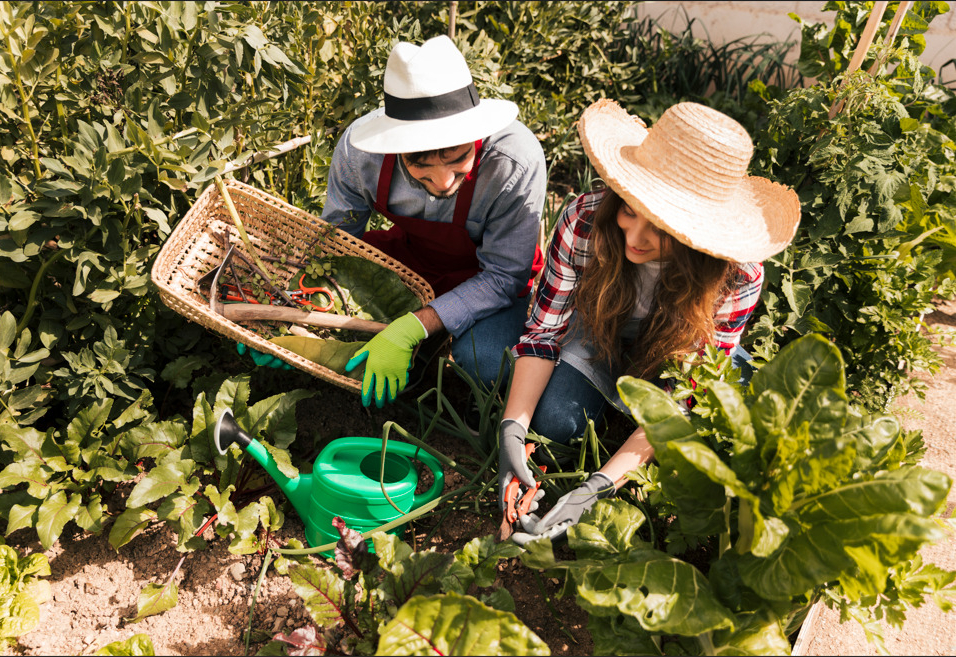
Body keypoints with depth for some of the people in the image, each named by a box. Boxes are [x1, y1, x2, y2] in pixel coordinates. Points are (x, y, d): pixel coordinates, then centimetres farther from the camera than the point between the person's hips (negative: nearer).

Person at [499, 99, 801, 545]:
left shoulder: (736, 277, -35)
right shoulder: (586, 220, -33)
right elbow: (543, 330, -22)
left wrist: (597, 487, -41)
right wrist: (513, 427, -35)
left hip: (681, 354, 0)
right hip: (602, 335, 1)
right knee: (552, 422, -20)